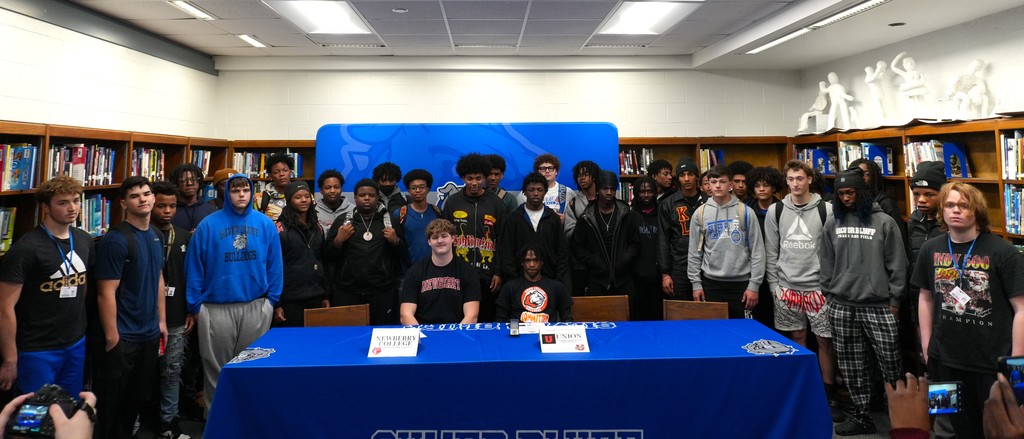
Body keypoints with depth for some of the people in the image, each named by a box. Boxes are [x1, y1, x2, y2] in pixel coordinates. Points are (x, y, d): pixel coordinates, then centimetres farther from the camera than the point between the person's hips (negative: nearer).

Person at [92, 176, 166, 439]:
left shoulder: (157, 236, 7)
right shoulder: (115, 240, -16)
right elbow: (106, 294, -18)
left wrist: (161, 320, 13)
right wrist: (111, 337, -18)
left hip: (149, 335, 7)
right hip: (121, 337, -7)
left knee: (137, 398, 20)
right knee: (109, 405, 8)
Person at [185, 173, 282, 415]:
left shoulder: (265, 224, 2)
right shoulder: (208, 225, -3)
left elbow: (274, 265, 4)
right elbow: (194, 267, 0)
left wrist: (272, 299, -1)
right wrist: (195, 305, -2)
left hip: (257, 307, 1)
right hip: (216, 309, -1)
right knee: (216, 368, 11)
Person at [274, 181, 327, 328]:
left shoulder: (317, 227, 11)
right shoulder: (281, 229, -6)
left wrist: (326, 295, 13)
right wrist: (276, 304, -12)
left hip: (316, 299, 5)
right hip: (290, 301, -5)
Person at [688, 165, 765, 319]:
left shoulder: (745, 212, -2)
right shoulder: (700, 213, 2)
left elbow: (757, 250, -2)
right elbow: (694, 252, 6)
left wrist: (754, 285, -6)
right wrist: (696, 283, 2)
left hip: (741, 283, -1)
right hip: (711, 283, 1)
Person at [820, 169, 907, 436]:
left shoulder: (884, 222, -1)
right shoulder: (832, 223, 7)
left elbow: (897, 264, 0)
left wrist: (895, 299, -2)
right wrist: (828, 294, 10)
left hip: (878, 305, -3)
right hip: (841, 305, 3)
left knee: (890, 362, 1)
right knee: (851, 364, 8)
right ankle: (861, 415, 19)